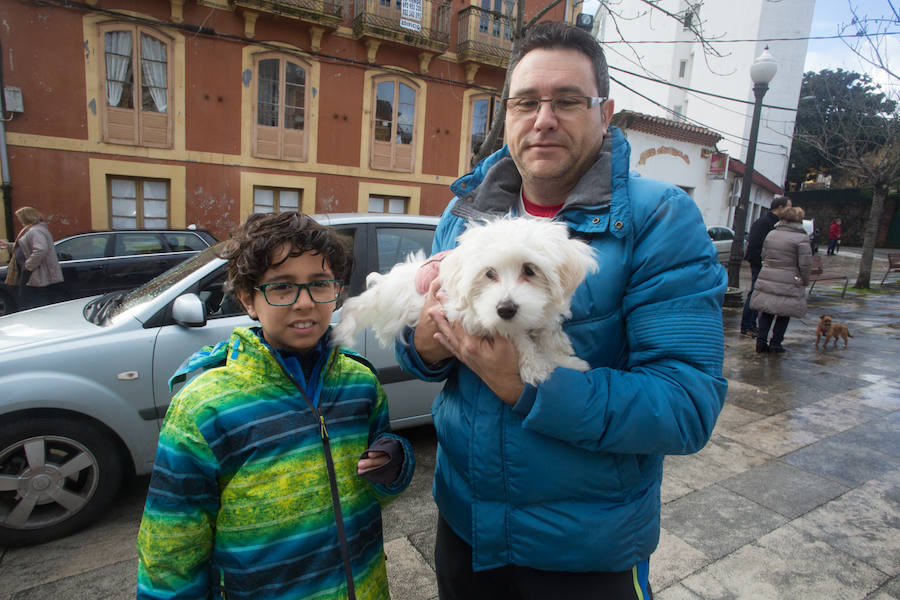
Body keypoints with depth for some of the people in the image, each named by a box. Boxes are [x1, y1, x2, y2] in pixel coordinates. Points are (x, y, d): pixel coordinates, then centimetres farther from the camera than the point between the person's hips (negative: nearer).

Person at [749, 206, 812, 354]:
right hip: (788, 283, -4)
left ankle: (761, 340, 9)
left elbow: (764, 256, 13)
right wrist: (805, 282, 3)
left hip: (767, 280, 4)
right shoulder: (802, 238, -8)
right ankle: (775, 342, 12)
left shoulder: (771, 234, 7)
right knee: (784, 313, 9)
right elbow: (804, 264, -9)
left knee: (766, 311, 12)